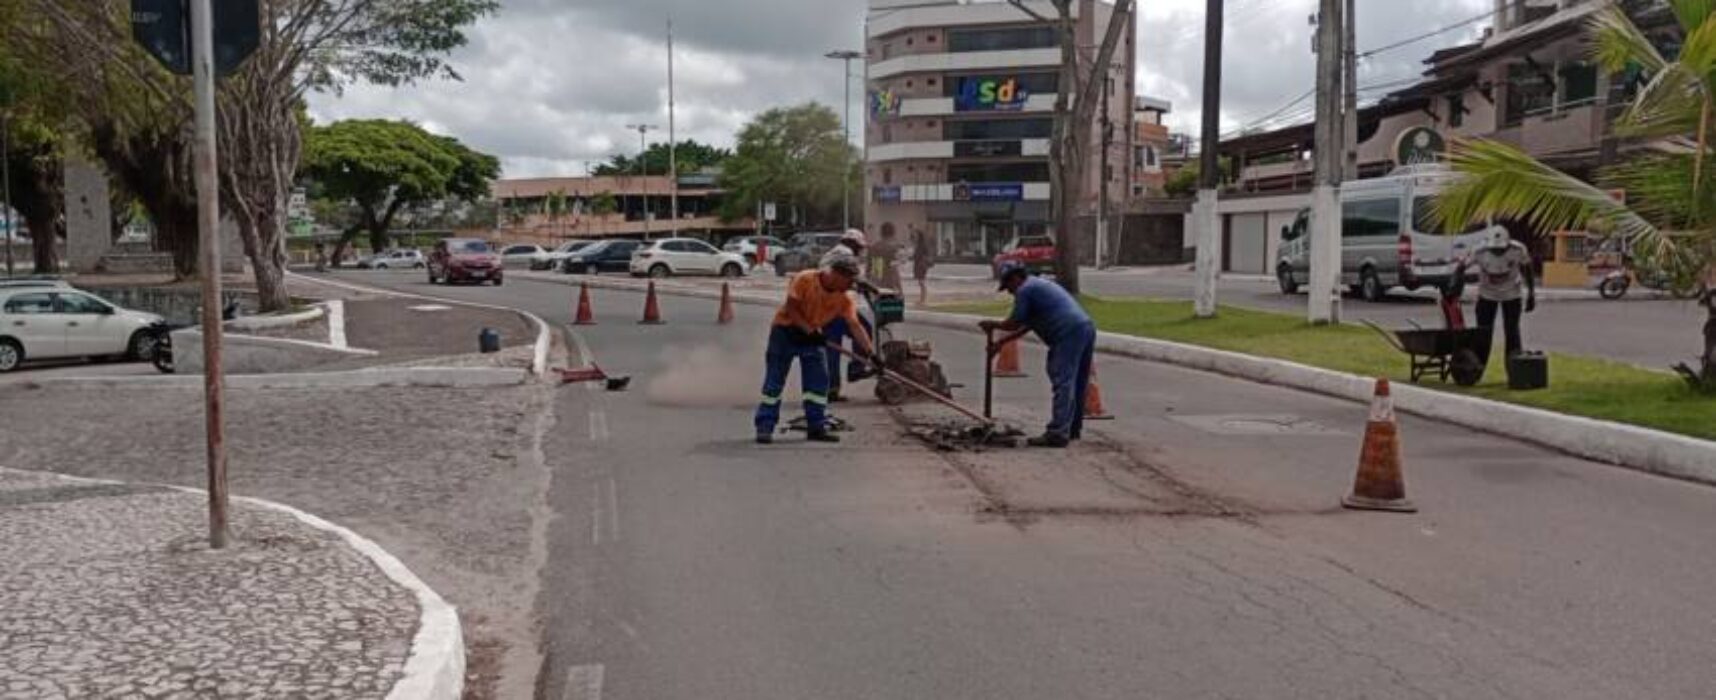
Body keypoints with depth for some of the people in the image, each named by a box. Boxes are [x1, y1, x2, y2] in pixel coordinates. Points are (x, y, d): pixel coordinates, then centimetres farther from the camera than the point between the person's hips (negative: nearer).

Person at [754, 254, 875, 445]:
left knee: (818, 381, -1)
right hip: (786, 330, -5)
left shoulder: (844, 298, -11)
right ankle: (765, 427, -4)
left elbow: (855, 325, -16)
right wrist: (809, 330, -27)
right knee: (774, 380, -6)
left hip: (813, 335, 5)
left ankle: (817, 427, 7)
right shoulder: (804, 280, -23)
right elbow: (790, 308, -21)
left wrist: (870, 352, -26)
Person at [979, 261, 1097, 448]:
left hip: (1069, 334, -10)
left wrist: (993, 325, 17)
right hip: (1087, 328, 10)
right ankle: (1073, 429, 24)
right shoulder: (1040, 284, 30)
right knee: (1077, 384, 15)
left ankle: (1057, 433, -14)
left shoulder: (1024, 289, -1)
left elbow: (1015, 324, -1)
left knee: (1062, 384, -11)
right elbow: (1026, 325, 32)